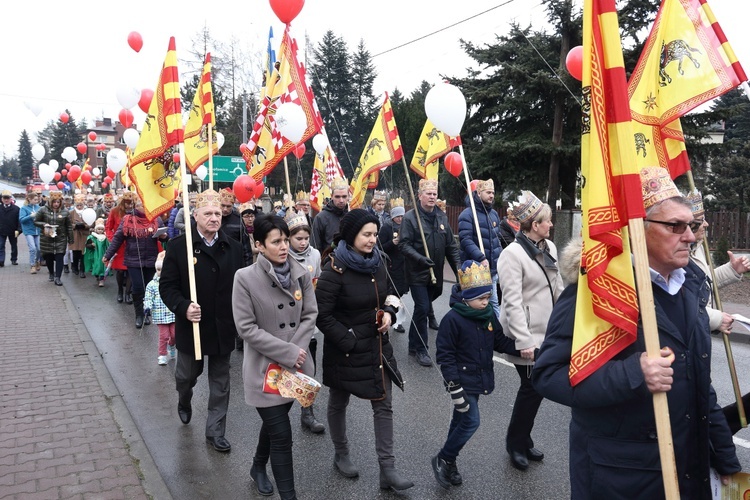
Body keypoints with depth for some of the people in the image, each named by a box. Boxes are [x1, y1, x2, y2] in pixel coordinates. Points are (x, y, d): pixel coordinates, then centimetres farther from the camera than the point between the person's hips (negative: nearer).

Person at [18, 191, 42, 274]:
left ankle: (37, 262, 29)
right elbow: (21, 219, -12)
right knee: (33, 248, -12)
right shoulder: (24, 208, -6)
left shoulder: (38, 207, 5)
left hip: (38, 231, 4)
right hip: (29, 231, -4)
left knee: (39, 249, 4)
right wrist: (31, 216, -22)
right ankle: (33, 266, 0)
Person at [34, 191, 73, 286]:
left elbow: (68, 226, 6)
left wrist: (70, 238, 5)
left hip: (60, 239, 0)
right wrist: (44, 225, -16)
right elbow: (35, 221, 5)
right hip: (47, 239, 1)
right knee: (48, 257, 10)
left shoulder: (64, 211, 1)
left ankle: (57, 277, -3)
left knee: (59, 257, -6)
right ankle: (51, 274, 31)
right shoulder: (43, 210, -1)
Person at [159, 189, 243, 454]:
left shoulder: (233, 248, 1)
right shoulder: (179, 246, -8)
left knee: (220, 383, 11)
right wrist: (183, 307, -24)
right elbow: (167, 285, -8)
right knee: (187, 374, 19)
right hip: (192, 326, -2)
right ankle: (184, 402, 54)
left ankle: (215, 431, 27)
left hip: (223, 328, 2)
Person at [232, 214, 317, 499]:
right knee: (282, 435, -1)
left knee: (273, 424, 24)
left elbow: (310, 315, 2)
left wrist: (296, 351, -13)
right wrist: (287, 352, -18)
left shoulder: (301, 274, -3)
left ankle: (258, 468, 51)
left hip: (295, 366, 5)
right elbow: (246, 328, -16)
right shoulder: (245, 277, -15)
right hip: (265, 368, -5)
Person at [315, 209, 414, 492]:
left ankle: (387, 469, 16)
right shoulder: (334, 270, -20)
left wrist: (389, 312, -5)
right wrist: (349, 341, -18)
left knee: (384, 406, 6)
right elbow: (322, 315, -18)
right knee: (339, 403, 16)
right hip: (344, 350, -5)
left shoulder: (377, 262, 0)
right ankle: (341, 455, 39)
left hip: (377, 346, 6)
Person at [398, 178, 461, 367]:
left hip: (435, 273, 5)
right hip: (417, 273, -5)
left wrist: (458, 268, 2)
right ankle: (420, 349, 8)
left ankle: (413, 344, 30)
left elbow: (451, 245, 10)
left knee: (422, 308, 14)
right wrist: (420, 259, -27)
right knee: (423, 308, -7)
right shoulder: (410, 217, -8)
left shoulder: (442, 217, 9)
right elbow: (404, 244, -14)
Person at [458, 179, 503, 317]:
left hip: (492, 267, 7)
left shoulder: (494, 214, 13)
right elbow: (466, 240, -20)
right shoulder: (467, 214, -11)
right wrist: (481, 258, -28)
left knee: (493, 302, 11)